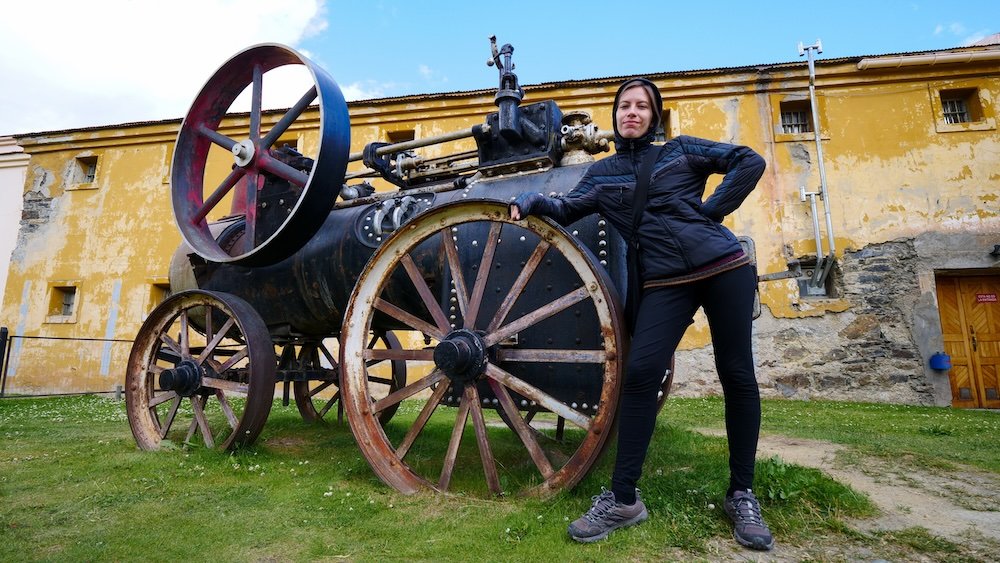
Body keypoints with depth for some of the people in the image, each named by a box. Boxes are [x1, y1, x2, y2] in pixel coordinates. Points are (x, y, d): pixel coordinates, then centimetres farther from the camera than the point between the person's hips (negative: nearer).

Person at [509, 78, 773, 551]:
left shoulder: (681, 151, 11)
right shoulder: (602, 173, 14)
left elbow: (750, 162, 7)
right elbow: (567, 210, 5)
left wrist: (711, 212, -3)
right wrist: (530, 201, -14)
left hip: (724, 267, 0)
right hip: (664, 282, 0)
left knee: (737, 375, 2)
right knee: (640, 372, -16)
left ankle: (742, 495, 18)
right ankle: (623, 499, -4)